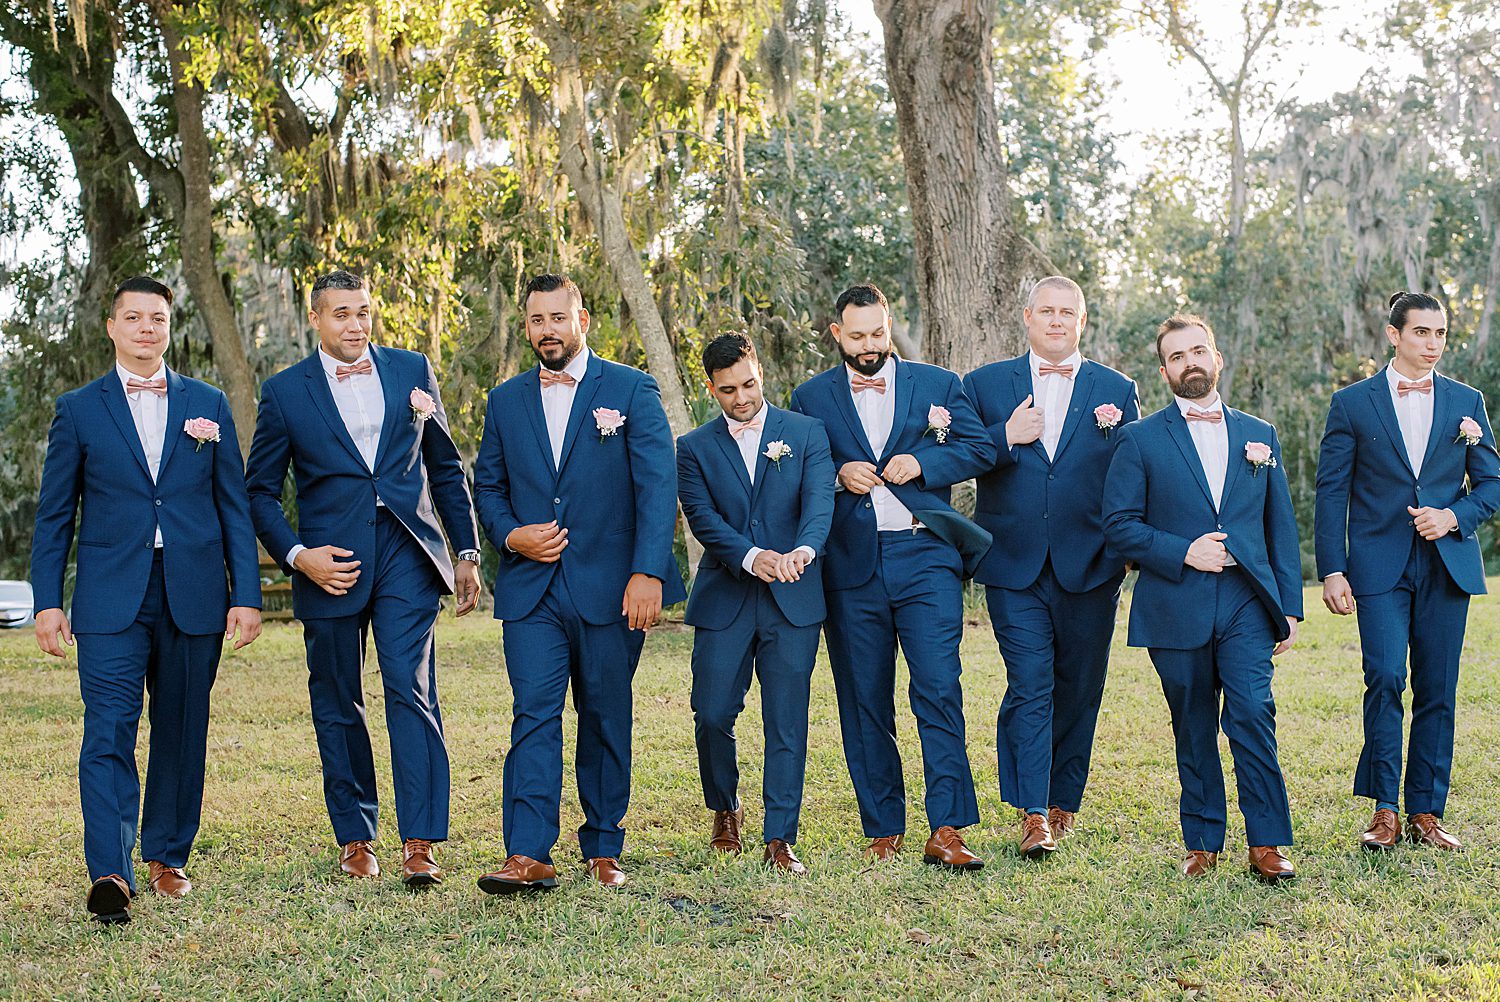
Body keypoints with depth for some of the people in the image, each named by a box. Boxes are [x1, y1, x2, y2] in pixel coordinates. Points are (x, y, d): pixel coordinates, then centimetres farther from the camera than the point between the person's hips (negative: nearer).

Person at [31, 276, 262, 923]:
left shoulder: (208, 405, 11)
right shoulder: (78, 410, 8)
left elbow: (234, 505, 9)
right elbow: (54, 516, 9)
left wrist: (247, 593, 2)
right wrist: (47, 602, 2)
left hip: (194, 597, 2)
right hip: (111, 600, -2)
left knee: (181, 733, 8)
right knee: (109, 731, -11)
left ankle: (167, 856, 22)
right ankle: (109, 874, -16)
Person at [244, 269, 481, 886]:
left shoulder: (412, 370, 10)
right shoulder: (284, 391, 5)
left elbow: (445, 468, 15)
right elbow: (260, 490, 8)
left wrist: (468, 552, 11)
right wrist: (297, 556, -7)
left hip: (406, 555, 0)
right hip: (332, 560, 0)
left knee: (412, 691, -11)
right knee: (337, 707, 7)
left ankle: (419, 843, -11)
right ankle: (355, 839, 20)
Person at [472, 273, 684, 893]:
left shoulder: (631, 390, 1)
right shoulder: (506, 401, 12)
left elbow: (658, 485, -6)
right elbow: (488, 487, 19)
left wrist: (649, 571, -17)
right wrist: (510, 535, -3)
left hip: (611, 588, -2)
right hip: (531, 591, 2)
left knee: (606, 720, 7)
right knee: (534, 714, -8)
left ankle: (603, 850, 18)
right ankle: (528, 856, -11)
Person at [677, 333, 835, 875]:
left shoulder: (807, 433, 6)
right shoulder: (694, 448, 8)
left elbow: (819, 502, -8)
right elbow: (703, 519, -5)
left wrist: (803, 550, -29)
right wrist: (751, 557, -23)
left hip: (793, 603, -1)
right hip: (724, 602, 1)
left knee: (787, 723, 0)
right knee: (712, 715, -1)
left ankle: (779, 839, 6)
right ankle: (725, 811, 26)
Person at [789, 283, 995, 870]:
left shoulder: (937, 385, 12)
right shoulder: (811, 398, 12)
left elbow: (981, 449, 8)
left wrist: (923, 462, -8)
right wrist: (838, 474, -8)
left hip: (925, 558, -1)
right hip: (851, 565, 1)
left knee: (938, 687, -12)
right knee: (864, 702, 5)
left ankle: (945, 831, -9)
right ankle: (883, 832, 15)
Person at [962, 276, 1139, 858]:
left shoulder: (1116, 391, 10)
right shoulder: (985, 385, 8)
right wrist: (1006, 437, -13)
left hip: (1088, 568, 2)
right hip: (1014, 569, -1)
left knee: (1078, 691, 8)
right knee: (1029, 687, -8)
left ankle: (1062, 804, 22)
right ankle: (1033, 814, -7)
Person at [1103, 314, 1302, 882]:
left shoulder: (1259, 435, 14)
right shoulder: (1141, 440, 5)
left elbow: (1281, 528, 15)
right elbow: (1119, 525, 0)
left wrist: (1290, 606, 9)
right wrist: (1183, 552, -13)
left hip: (1247, 602, 1)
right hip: (1177, 607, -1)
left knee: (1253, 715, -13)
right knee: (1193, 730, 5)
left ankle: (1267, 845, -6)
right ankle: (1203, 843, 16)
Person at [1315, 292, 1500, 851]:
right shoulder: (1352, 403, 4)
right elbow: (1331, 491, 2)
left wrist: (1453, 516, -7)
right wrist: (1332, 570, -6)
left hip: (1447, 566, 3)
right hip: (1379, 567, -3)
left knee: (1437, 692, 4)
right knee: (1385, 679, -14)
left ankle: (1426, 811, 12)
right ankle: (1385, 811, -5)